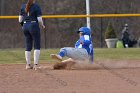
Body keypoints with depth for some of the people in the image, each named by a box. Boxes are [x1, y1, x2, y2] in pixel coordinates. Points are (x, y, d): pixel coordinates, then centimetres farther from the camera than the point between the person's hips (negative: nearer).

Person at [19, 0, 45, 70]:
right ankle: (35, 64, -8)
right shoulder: (36, 6, -8)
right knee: (37, 46, 1)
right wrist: (42, 25, 8)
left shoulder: (23, 6, 7)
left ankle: (28, 64, 16)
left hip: (25, 26, 5)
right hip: (34, 26, -5)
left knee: (28, 46, 14)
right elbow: (39, 19, -12)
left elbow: (20, 20, 8)